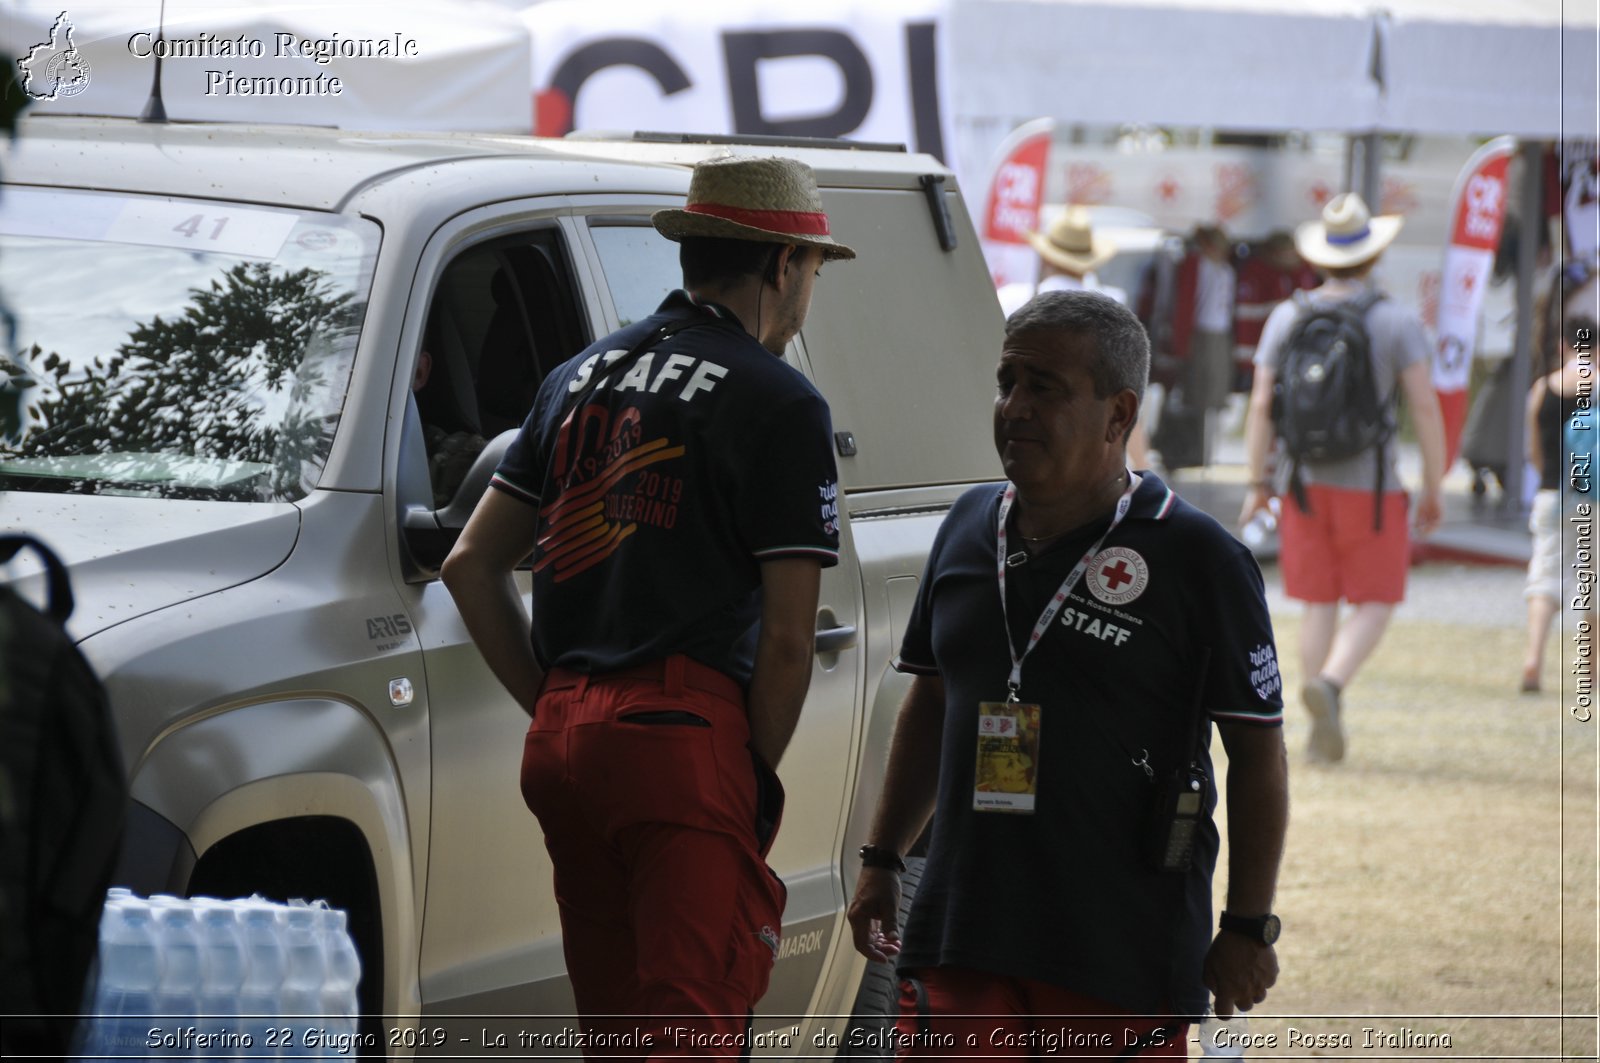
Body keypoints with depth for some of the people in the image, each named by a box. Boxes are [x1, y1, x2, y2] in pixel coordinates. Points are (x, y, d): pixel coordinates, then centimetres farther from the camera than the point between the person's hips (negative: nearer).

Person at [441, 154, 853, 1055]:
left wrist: (551, 706, 17)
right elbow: (787, 635, -8)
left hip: (563, 741, 7)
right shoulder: (777, 402, -4)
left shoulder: (581, 379, 18)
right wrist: (759, 778, 3)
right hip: (687, 742, -7)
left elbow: (472, 565, 18)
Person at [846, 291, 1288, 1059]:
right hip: (959, 935, 5)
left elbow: (1258, 751, -3)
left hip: (1125, 956, -4)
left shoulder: (1197, 559, -5)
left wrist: (1248, 930, -6)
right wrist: (881, 861, 19)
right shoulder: (969, 527, 12)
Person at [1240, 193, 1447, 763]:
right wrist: (1433, 490, -2)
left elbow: (1261, 404, -2)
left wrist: (1258, 484, 6)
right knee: (1375, 604, 6)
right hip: (1370, 486, -3)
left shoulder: (1287, 316, 0)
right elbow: (1426, 406, -11)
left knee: (1319, 604, 12)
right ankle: (1329, 686, -21)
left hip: (1305, 482, 3)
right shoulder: (1398, 321, -8)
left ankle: (1324, 730, 10)